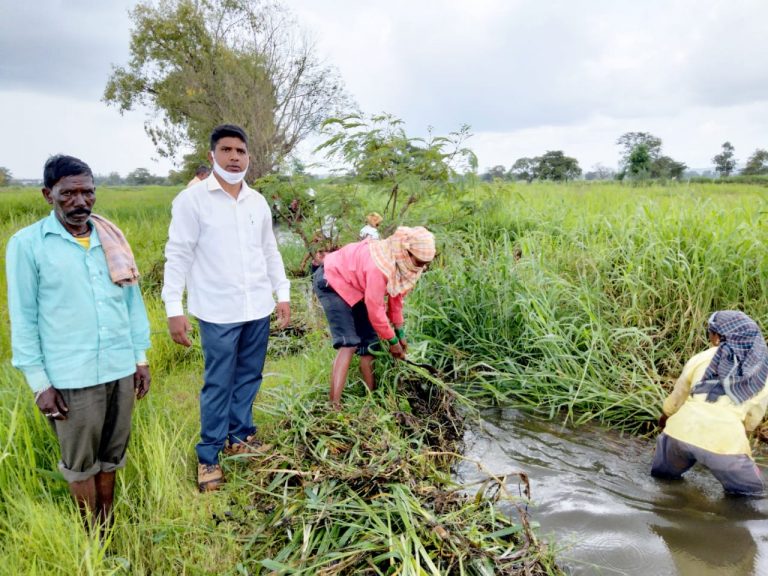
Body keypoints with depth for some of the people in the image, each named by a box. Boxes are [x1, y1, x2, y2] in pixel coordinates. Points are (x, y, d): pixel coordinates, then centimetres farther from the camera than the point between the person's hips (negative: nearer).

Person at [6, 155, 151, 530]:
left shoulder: (111, 237, 5)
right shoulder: (27, 244, -7)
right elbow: (23, 319, -5)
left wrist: (141, 357, 10)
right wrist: (39, 382, -6)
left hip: (121, 368, 4)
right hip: (71, 376, -4)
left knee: (111, 456, 17)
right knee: (81, 462, 12)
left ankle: (108, 529, 34)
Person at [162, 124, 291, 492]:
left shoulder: (257, 201, 8)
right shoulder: (192, 199, -7)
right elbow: (178, 255, -8)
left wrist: (283, 293, 13)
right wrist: (174, 309, -12)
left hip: (258, 308, 5)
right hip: (218, 312, -5)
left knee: (249, 377, 15)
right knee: (218, 385, 2)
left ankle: (239, 436, 33)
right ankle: (209, 457, 17)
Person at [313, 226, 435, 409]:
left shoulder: (400, 261, -9)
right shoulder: (380, 266, -36)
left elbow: (395, 296, 5)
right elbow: (375, 309, -28)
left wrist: (400, 333, 9)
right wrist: (392, 341, -14)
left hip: (353, 285, 9)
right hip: (331, 281, -9)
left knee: (369, 341, 5)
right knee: (348, 343, -20)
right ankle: (334, 406, -23)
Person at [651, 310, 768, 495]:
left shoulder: (702, 358, 11)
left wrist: (665, 416, 40)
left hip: (684, 430, 2)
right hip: (726, 441, -2)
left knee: (663, 475, 26)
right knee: (749, 493, 18)